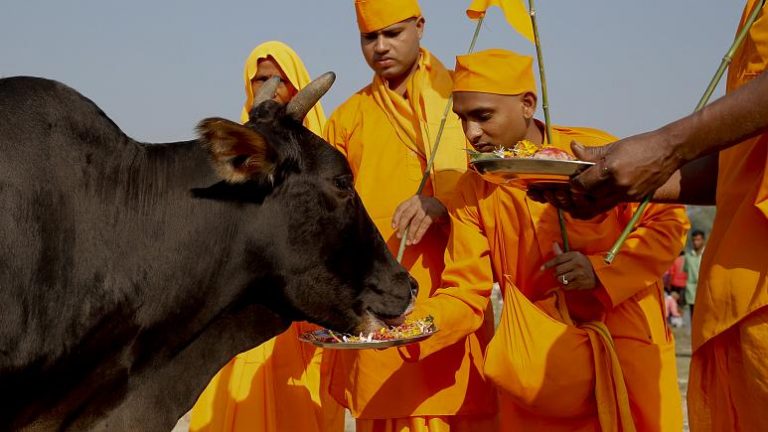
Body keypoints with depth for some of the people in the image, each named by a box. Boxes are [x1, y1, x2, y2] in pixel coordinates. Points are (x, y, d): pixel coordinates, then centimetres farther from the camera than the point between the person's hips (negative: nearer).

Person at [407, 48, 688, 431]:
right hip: (537, 359, 2)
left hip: (625, 341, -2)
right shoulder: (472, 192, 0)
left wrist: (601, 271, -18)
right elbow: (464, 296, -4)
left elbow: (668, 222, -4)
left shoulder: (593, 152, -9)